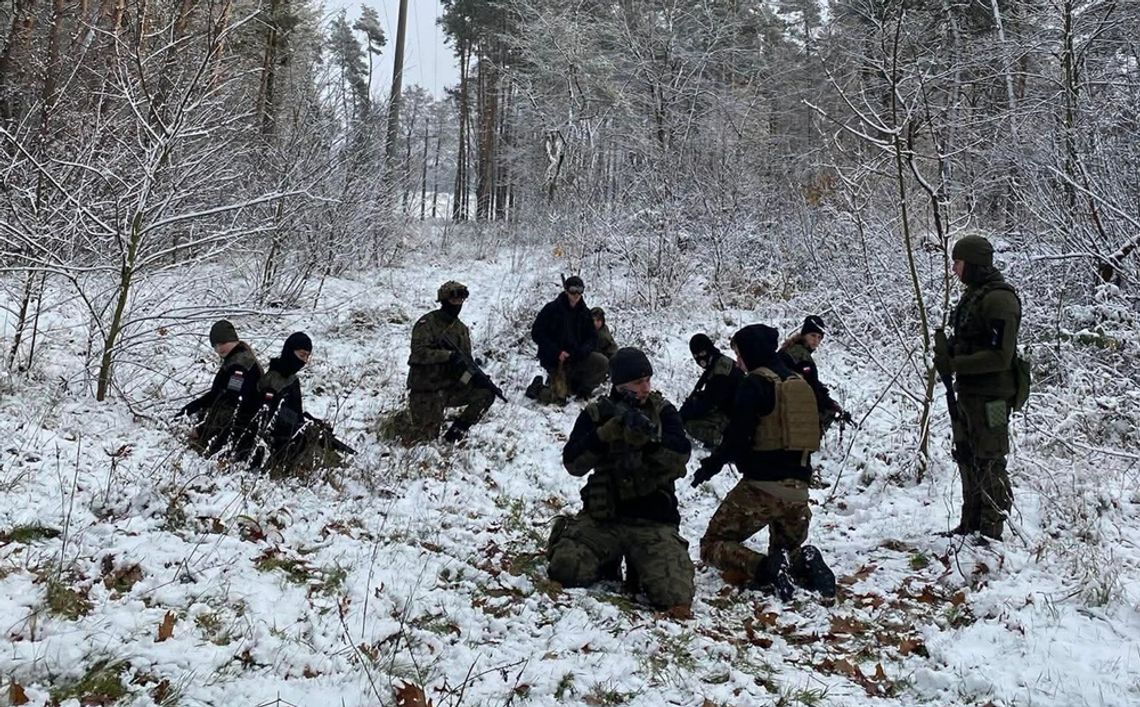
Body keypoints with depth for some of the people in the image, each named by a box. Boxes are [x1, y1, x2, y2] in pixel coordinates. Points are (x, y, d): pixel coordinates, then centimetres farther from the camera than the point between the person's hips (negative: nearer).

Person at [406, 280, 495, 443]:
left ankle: (455, 434, -1)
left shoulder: (462, 328, 8)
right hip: (426, 392, -6)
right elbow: (418, 352, -25)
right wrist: (449, 355, -31)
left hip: (451, 388, 6)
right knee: (426, 439, -7)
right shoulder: (428, 323, -11)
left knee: (486, 393, -10)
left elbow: (465, 361, 9)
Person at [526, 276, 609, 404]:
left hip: (577, 358, 4)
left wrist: (584, 350, -17)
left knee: (601, 362, -20)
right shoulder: (551, 309, -9)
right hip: (555, 360, -4)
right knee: (559, 398, -12)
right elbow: (536, 333, -11)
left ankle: (583, 391, 4)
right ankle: (537, 387, 21)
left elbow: (592, 337, 7)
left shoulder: (584, 312, 4)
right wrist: (557, 352, -20)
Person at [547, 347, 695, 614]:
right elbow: (573, 464, -7)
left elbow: (680, 457, -11)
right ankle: (609, 556, 10)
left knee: (676, 600, -21)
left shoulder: (662, 411, 5)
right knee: (566, 572, -20)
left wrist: (644, 431, -26)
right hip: (603, 515, 1)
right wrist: (610, 429, -18)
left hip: (652, 521, -1)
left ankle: (639, 561, 9)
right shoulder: (597, 413, 4)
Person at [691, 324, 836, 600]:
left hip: (761, 487, -7)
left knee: (713, 544, 7)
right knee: (788, 548, 27)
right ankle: (805, 563, -8)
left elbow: (737, 436, -14)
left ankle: (766, 567, -19)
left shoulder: (755, 383, -10)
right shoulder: (798, 382, 13)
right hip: (798, 490, 7)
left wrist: (711, 465, 0)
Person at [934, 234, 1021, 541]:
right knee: (967, 458, 17)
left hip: (990, 395, -10)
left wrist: (955, 364, -21)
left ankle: (991, 532, 9)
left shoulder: (999, 299, -17)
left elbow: (1000, 356, -23)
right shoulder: (973, 294, 13)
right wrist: (947, 350, 1)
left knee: (989, 463, -1)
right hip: (969, 391, 10)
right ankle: (970, 526, 30)